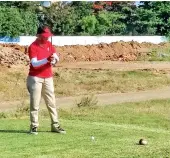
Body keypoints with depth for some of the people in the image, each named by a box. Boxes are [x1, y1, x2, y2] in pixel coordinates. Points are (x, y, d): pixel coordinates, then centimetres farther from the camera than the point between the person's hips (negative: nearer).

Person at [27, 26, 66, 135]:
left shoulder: (49, 44, 6)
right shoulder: (33, 47, -13)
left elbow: (56, 57, 2)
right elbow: (34, 63, -24)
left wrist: (55, 59, -22)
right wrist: (47, 60, -39)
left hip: (48, 77, 6)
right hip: (35, 78, -6)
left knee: (52, 102, 9)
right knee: (35, 103, -3)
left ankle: (55, 125, 15)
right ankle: (34, 126, 5)